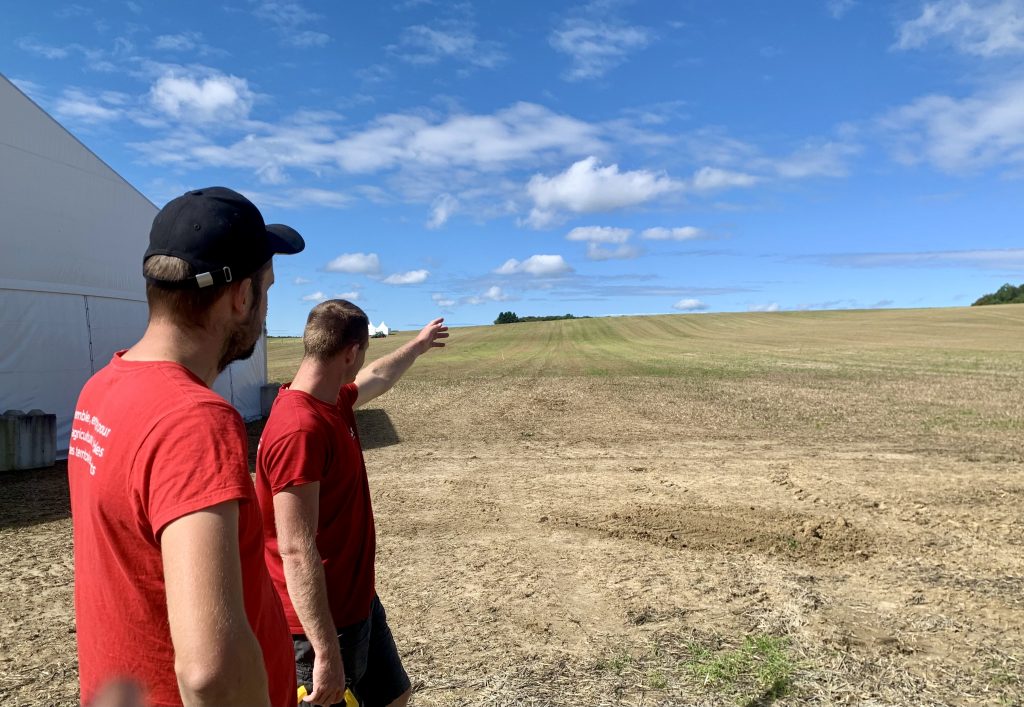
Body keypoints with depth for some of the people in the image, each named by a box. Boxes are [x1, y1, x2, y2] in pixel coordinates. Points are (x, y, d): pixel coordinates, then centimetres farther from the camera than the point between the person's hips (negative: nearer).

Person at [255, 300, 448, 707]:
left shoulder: (333, 402, 1)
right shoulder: (300, 430, -29)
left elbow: (377, 378, 25)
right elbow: (297, 552, -29)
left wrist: (417, 346, 40)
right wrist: (327, 652, -27)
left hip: (357, 601, 10)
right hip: (324, 619, -9)